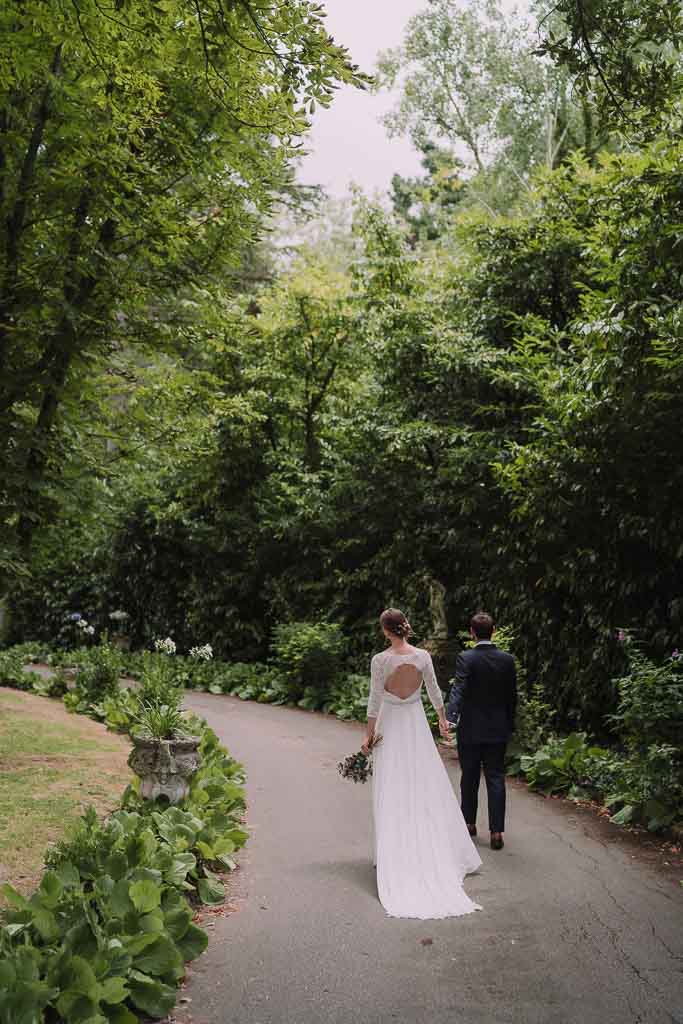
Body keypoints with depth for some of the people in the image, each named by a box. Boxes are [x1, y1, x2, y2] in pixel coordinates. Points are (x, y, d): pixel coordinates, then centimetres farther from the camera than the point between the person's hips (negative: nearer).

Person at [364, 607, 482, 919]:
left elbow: (375, 700, -11)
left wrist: (369, 734, -3)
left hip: (390, 726, -3)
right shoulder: (423, 656, -4)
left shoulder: (380, 660, -14)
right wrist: (442, 719, 21)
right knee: (428, 787, 11)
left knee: (392, 793, 4)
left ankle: (394, 853, 9)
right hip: (416, 724, 3)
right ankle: (436, 848, 17)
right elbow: (434, 692, 6)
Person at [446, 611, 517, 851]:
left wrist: (450, 718, -32)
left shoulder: (465, 659, -13)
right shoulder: (507, 660, -2)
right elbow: (512, 696, 5)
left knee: (469, 778, 13)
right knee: (496, 779, 5)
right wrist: (510, 725, 15)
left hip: (470, 729, -2)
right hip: (498, 730, 2)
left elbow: (458, 691, -25)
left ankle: (469, 823, 27)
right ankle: (496, 831, 1)